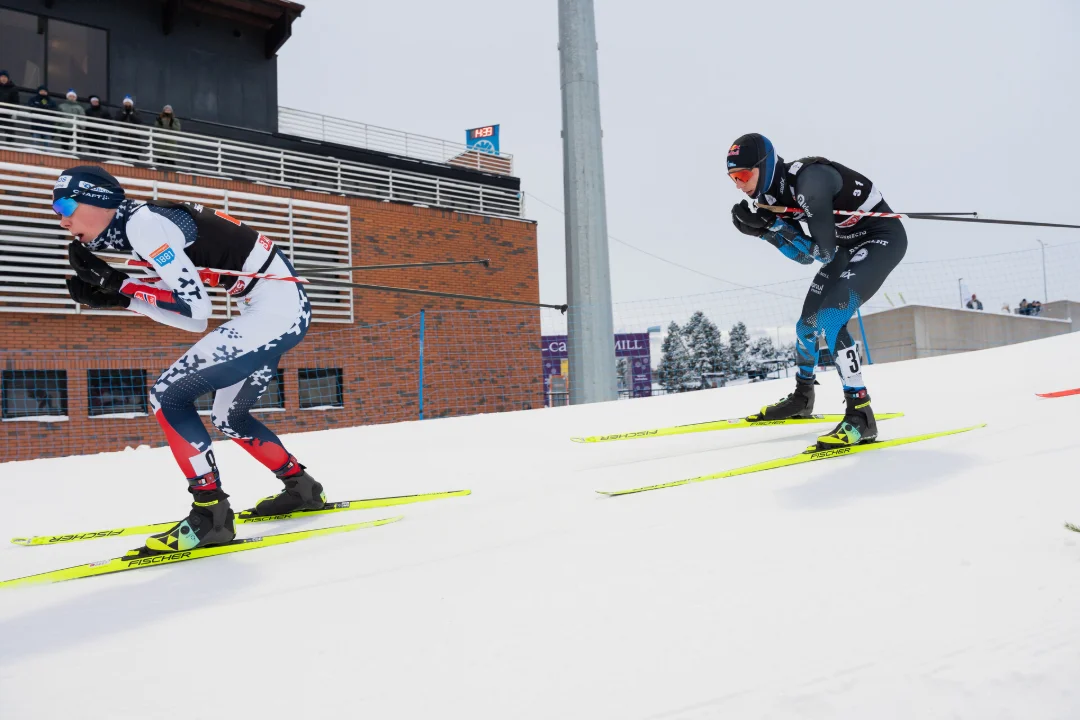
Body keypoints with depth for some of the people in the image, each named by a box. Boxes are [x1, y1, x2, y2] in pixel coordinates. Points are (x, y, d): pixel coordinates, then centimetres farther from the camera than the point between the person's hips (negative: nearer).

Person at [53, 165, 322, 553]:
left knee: (167, 396, -8)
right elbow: (186, 295, 14)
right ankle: (301, 487, 32)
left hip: (274, 309, -10)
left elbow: (196, 312, -18)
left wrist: (119, 285, -10)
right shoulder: (145, 220, 13)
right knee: (228, 417, 21)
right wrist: (113, 294, 5)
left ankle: (211, 514, -4)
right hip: (283, 306, 10)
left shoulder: (142, 222, -14)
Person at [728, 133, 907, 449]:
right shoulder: (773, 196, -4)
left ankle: (860, 415, -23)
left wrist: (773, 223, -29)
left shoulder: (808, 179, -30)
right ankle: (801, 398, 37)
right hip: (848, 246, 10)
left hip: (882, 239, -9)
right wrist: (765, 228, -16)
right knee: (809, 320, 16)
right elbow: (804, 256, -3)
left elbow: (823, 252, -29)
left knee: (830, 319, -26)